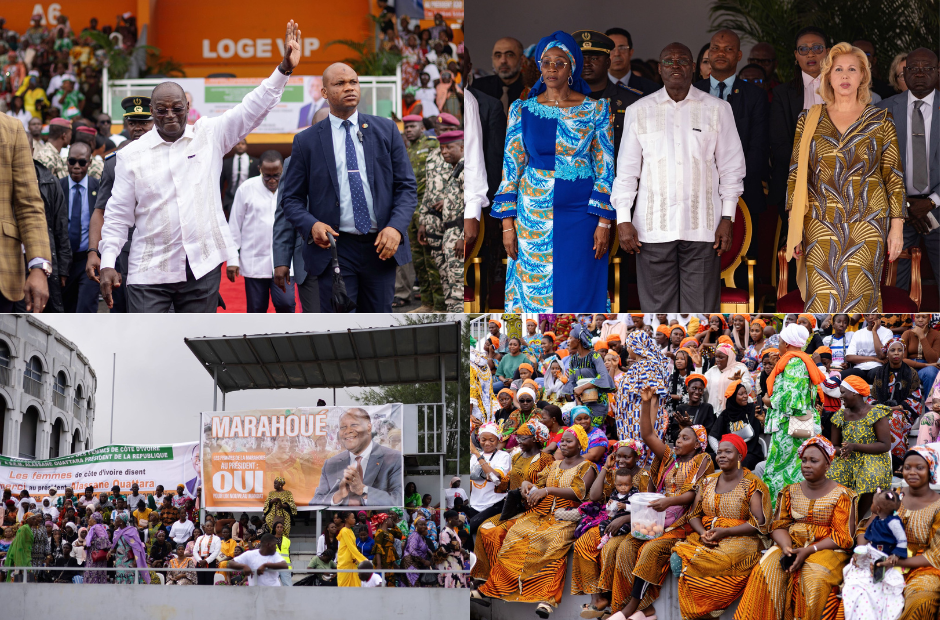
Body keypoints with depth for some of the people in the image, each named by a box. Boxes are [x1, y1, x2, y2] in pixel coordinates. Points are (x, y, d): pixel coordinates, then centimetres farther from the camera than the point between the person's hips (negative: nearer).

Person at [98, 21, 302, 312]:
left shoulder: (209, 136, 7)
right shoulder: (131, 155, 5)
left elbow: (253, 108, 0)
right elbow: (117, 217, 7)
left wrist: (284, 69, -12)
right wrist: (108, 263, -2)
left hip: (202, 267, 1)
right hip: (150, 272, -1)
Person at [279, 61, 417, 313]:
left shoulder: (386, 130, 8)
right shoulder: (307, 141, 4)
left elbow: (406, 186, 6)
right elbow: (292, 199, 6)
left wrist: (396, 227, -11)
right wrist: (311, 225, -15)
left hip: (381, 247, 2)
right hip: (335, 249, -2)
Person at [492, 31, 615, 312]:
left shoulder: (595, 110, 1)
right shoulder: (523, 111, 4)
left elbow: (605, 167, 0)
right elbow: (511, 166, 5)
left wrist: (604, 223, -7)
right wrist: (507, 223, -1)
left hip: (580, 214, -2)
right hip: (534, 216, 2)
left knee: (577, 294, -3)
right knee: (533, 288, 3)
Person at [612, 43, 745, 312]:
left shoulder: (717, 110, 7)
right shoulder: (639, 111, 8)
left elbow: (731, 168, 8)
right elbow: (626, 171, 8)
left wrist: (727, 218, 1)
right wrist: (623, 220, 0)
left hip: (702, 228, 0)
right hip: (654, 227, 0)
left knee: (701, 307, -1)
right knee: (657, 305, 1)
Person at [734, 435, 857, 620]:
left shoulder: (841, 495, 2)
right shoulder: (790, 492, 16)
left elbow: (843, 537, -4)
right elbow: (778, 526, 9)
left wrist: (809, 551, -17)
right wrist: (786, 548, -14)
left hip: (826, 550, -4)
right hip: (790, 547, 4)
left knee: (813, 580, -36)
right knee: (766, 572, -27)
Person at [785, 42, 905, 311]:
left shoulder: (880, 120, 5)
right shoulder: (809, 120, 8)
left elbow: (894, 176, 5)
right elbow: (795, 174, 8)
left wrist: (897, 227, 0)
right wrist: (793, 228, 2)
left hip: (867, 227, -1)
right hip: (821, 227, 1)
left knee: (859, 303, -3)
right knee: (823, 304, -6)